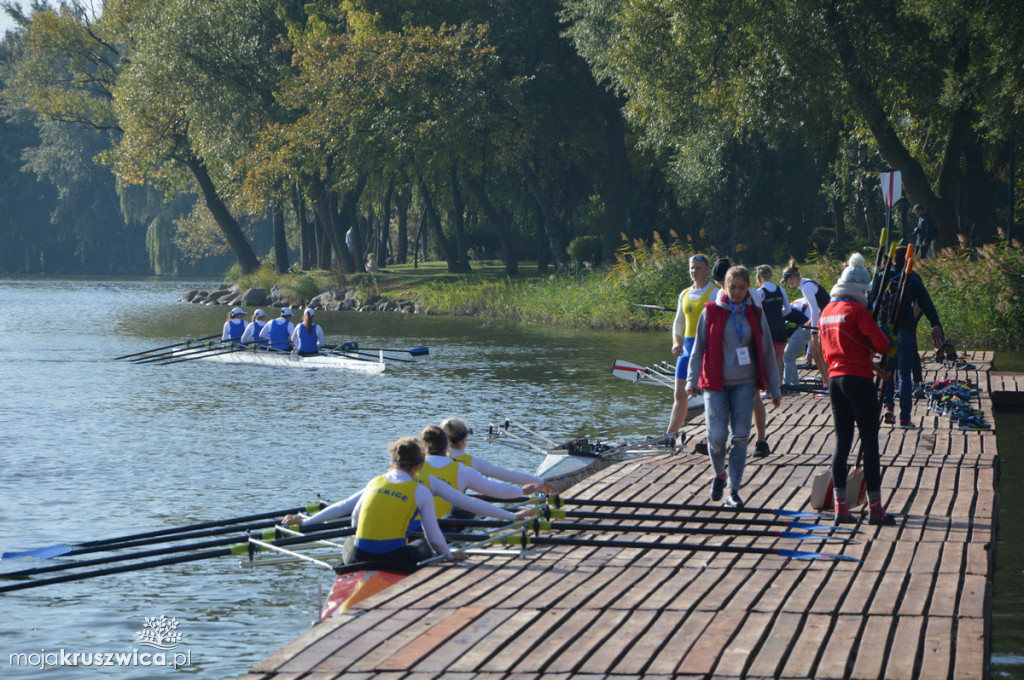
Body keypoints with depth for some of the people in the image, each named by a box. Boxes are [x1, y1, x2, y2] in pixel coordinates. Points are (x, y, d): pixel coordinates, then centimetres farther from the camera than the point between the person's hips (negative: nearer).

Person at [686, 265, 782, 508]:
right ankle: (718, 474, 20)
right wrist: (692, 380, -7)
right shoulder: (711, 312, 1)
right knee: (717, 435, -9)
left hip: (744, 383, 1)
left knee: (740, 437, -4)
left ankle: (733, 491, 1)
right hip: (716, 383, -1)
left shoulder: (755, 314, 6)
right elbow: (699, 348, 3)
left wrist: (774, 389, 9)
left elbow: (767, 353, 10)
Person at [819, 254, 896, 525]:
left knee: (842, 440, 9)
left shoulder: (826, 312, 12)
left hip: (835, 378, 7)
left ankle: (840, 506, 6)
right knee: (870, 441, -2)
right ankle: (874, 508, -1)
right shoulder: (857, 310, -11)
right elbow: (882, 345, -15)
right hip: (858, 380, -7)